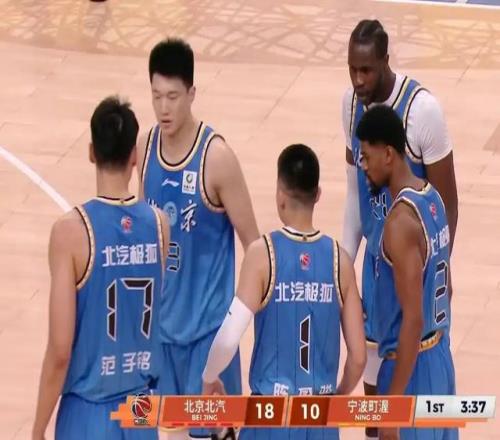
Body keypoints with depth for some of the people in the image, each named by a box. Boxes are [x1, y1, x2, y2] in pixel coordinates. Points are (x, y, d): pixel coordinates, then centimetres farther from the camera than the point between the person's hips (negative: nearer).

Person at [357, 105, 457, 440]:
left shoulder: (401, 222, -24)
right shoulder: (432, 198, 5)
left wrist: (393, 401, -23)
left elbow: (413, 319, -25)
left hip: (412, 365, -9)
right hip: (439, 357, 9)